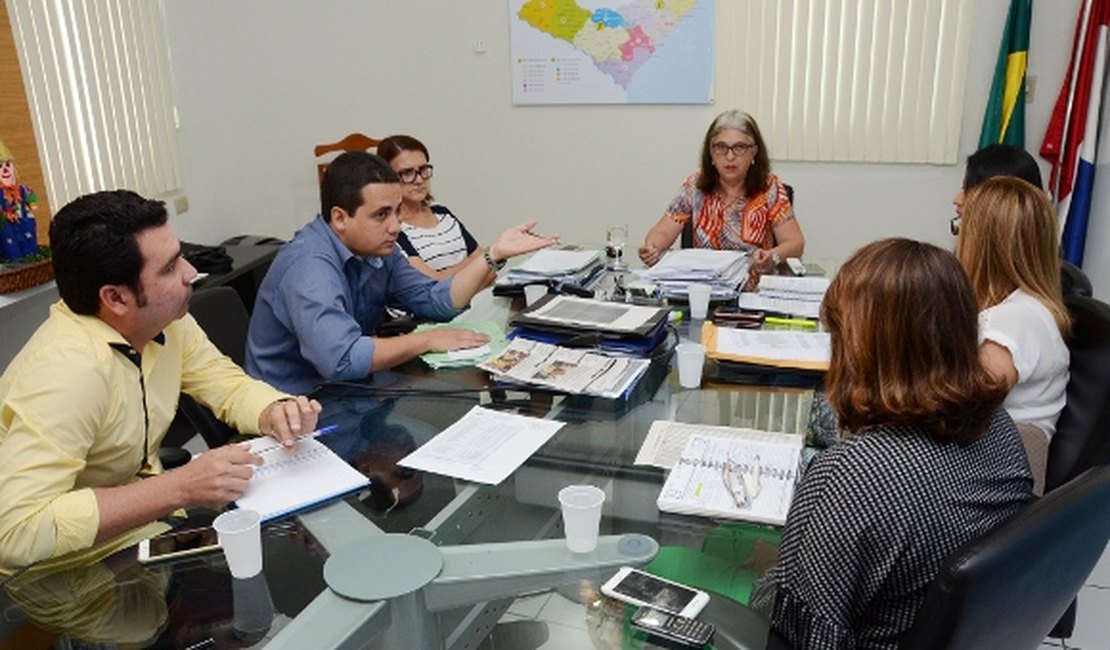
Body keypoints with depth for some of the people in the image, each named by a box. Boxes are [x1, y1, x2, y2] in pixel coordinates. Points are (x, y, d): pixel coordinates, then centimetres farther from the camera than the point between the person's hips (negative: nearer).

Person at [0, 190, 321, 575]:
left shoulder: (166, 319, -9)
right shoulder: (66, 371, -31)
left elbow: (230, 384, 2)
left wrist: (275, 411, -20)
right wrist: (179, 488, -35)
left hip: (138, 521, 7)